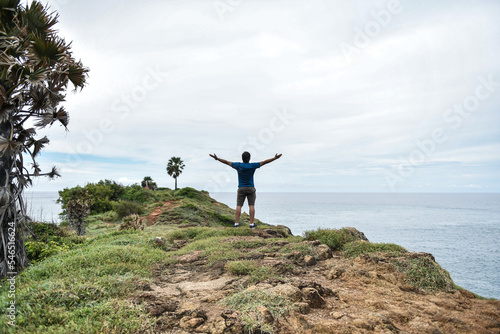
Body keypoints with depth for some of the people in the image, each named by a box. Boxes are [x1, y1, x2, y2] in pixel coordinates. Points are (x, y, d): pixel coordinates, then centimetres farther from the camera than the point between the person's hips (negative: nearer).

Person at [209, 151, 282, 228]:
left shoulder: (238, 165, -3)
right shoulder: (252, 166, -6)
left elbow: (227, 162, 3)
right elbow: (264, 162, -3)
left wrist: (216, 158, 13)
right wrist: (275, 158, 3)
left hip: (241, 189, 1)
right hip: (251, 188, -1)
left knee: (239, 205, 1)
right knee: (252, 205, 1)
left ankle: (236, 223, -4)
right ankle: (252, 223, -2)